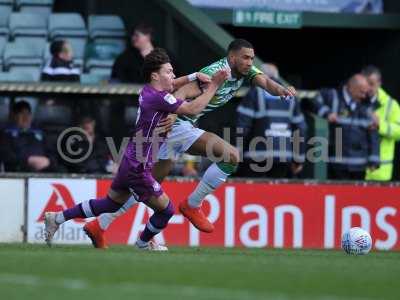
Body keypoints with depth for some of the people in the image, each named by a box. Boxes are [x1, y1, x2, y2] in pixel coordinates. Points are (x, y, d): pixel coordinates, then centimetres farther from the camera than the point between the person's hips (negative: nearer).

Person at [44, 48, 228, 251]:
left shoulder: (148, 91, 6)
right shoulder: (158, 98, -21)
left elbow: (171, 86, 28)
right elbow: (193, 109, -23)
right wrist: (214, 85, -17)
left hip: (129, 163, 10)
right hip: (138, 168, -10)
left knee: (111, 204, 24)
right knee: (166, 210, 5)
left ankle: (57, 218, 28)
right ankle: (144, 242, 31)